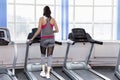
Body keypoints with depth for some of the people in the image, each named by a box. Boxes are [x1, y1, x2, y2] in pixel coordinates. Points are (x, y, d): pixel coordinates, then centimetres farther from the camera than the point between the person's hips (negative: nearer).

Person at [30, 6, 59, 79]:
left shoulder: (41, 19, -6)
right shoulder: (53, 19, 3)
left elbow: (39, 30, -11)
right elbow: (57, 30, 2)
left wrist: (32, 38, 0)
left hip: (44, 39, -2)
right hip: (51, 39, 2)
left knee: (43, 55, 17)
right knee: (50, 56, 5)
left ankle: (43, 72, 13)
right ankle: (48, 73, 3)